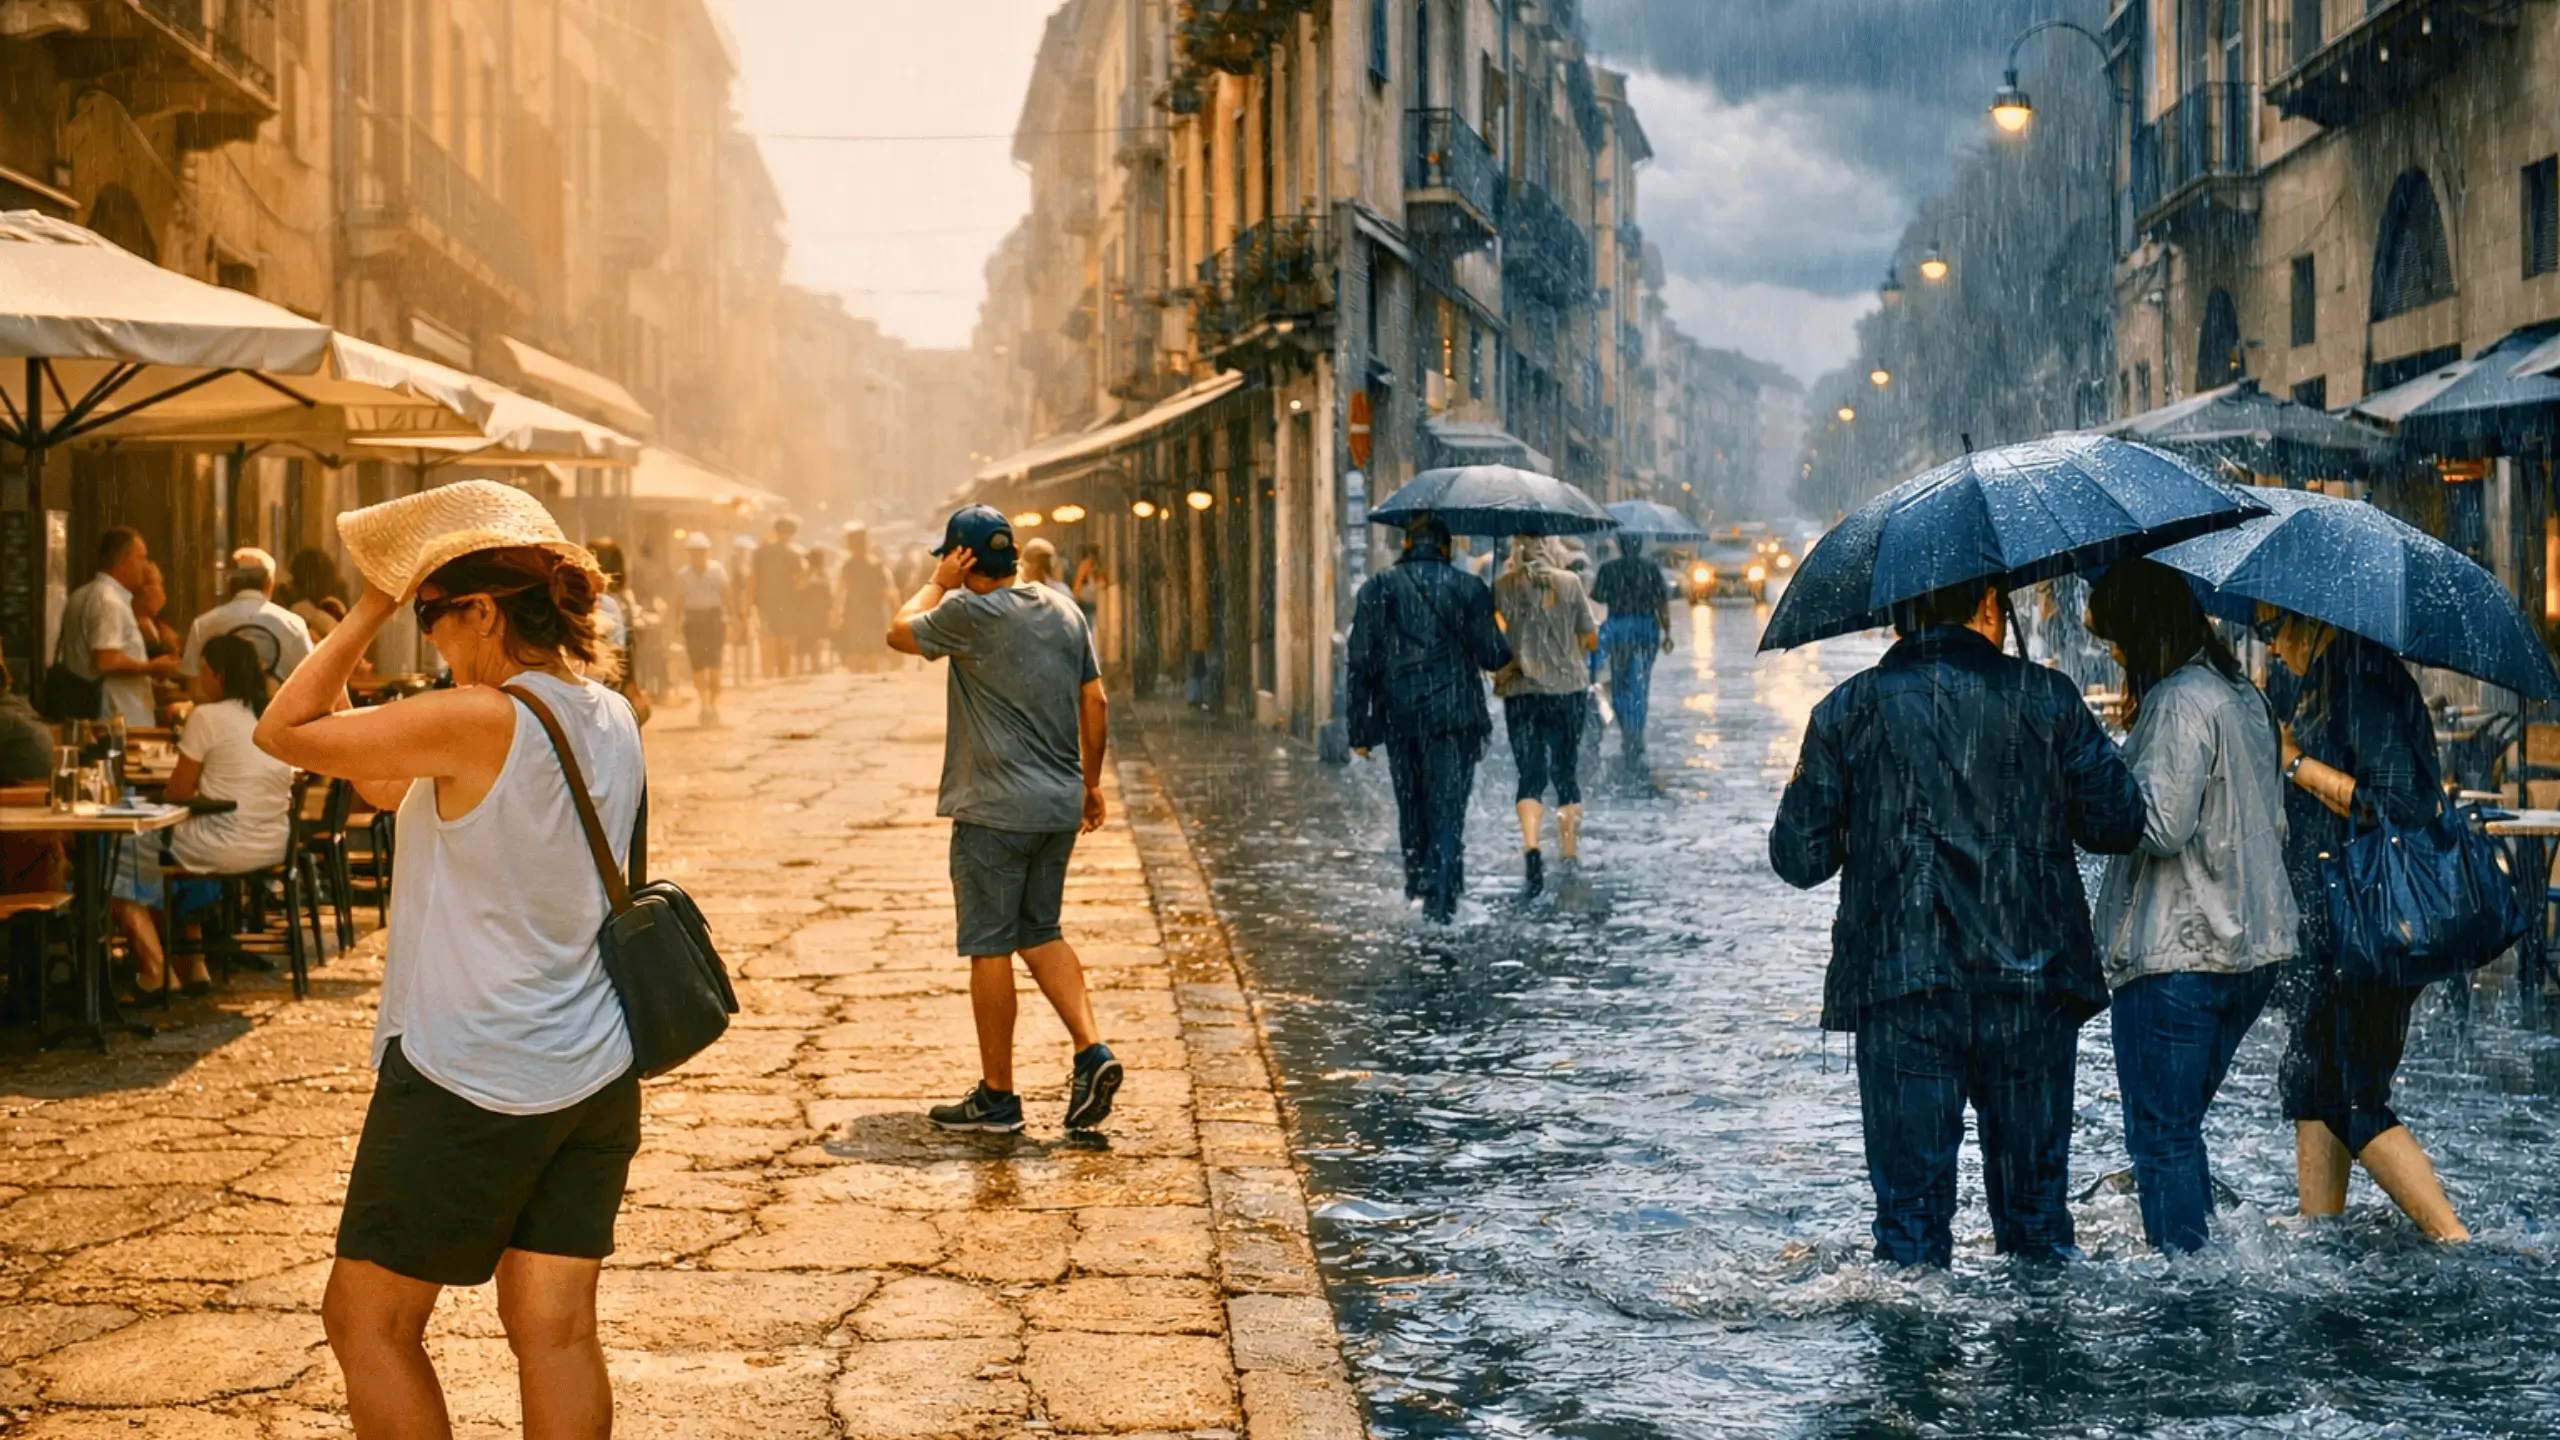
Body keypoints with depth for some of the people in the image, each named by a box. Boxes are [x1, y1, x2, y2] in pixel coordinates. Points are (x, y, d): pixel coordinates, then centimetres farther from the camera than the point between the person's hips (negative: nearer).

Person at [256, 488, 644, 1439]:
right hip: (597, 1075, 8)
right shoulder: (611, 720, 5)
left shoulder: (477, 724, -20)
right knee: (554, 1328, 9)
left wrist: (371, 611, -7)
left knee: (367, 1324, 7)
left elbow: (282, 730, -11)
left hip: (469, 1084, -7)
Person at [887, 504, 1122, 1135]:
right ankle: (1092, 1050, 4)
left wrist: (939, 584, 11)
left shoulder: (971, 614, -13)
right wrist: (1091, 782, 19)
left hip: (995, 810, -7)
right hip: (1060, 806, 7)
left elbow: (900, 632, 3)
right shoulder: (1065, 610, 7)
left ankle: (997, 1096, 8)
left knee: (990, 947, 2)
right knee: (1040, 934, 19)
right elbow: (1094, 703, 11)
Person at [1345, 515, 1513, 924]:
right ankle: (1440, 899, -8)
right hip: (1454, 718, -1)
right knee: (1448, 809, -1)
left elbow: (1361, 664, -2)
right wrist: (1502, 641, 21)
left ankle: (1418, 880, 24)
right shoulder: (1468, 588, 0)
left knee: (1411, 805, 17)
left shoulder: (1377, 589, 2)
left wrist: (1358, 729, 2)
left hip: (1399, 719, 1)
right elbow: (1492, 656, -3)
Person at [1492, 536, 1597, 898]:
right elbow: (1591, 640, 4)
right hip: (1567, 689, 0)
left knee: (1530, 777, 1)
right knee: (1566, 775, 12)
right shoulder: (1570, 583, -2)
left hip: (1519, 690, 0)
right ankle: (1569, 857, 17)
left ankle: (1531, 849, -20)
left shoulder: (1503, 587, -2)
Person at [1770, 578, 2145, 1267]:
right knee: (2035, 1197, 13)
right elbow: (2121, 823, 3)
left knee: (1911, 1209, 6)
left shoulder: (1846, 711, 1)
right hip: (2029, 985, 1)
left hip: (1901, 990, 0)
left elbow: (1800, 859, 0)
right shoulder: (2046, 698, 2)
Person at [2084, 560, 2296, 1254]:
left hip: (2175, 956, -9)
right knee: (2180, 1124, 20)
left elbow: (2160, 824, -22)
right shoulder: (2244, 696, 14)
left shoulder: (2179, 703, -15)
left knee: (2161, 1138, 0)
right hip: (2254, 947, 9)